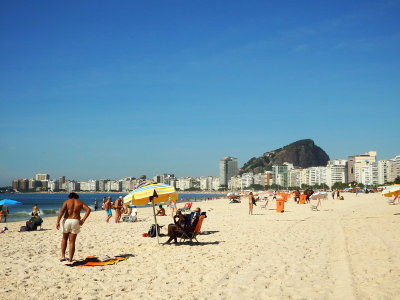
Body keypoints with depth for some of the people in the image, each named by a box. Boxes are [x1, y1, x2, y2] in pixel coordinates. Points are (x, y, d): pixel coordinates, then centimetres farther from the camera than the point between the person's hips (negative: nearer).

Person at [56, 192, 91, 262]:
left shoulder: (66, 201, 8)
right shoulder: (80, 202, 13)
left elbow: (62, 211, -9)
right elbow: (88, 210, -2)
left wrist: (58, 222, -13)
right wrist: (83, 220, -3)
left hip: (67, 220, 0)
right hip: (76, 222, 0)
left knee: (64, 239, 21)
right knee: (72, 242, 7)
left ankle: (63, 256, 15)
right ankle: (70, 259, 6)